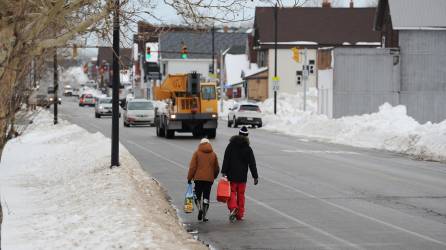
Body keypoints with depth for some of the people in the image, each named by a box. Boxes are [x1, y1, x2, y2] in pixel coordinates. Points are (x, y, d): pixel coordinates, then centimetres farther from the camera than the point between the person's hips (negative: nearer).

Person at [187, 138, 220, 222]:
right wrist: (213, 176, 28)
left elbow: (192, 167, -4)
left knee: (197, 195, 10)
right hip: (209, 179, 2)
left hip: (198, 178, -2)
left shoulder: (197, 153, 0)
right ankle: (204, 215, 2)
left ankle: (200, 208, -16)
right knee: (206, 197, 5)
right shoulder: (213, 154, 9)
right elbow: (217, 168, 13)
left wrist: (189, 178, 2)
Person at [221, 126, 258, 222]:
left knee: (232, 192, 4)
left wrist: (224, 172, -9)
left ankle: (233, 208, -23)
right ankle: (240, 214, 11)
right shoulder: (248, 148, 0)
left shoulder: (231, 145, 0)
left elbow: (226, 160, -7)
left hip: (231, 175, -1)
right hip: (242, 176, 1)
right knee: (241, 195, 10)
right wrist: (255, 176, 4)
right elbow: (252, 163, 0)